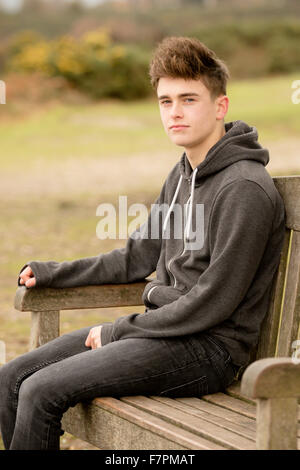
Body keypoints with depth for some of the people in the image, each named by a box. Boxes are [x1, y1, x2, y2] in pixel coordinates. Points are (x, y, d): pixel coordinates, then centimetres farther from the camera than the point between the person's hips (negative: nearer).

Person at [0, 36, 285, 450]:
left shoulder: (245, 190, -17)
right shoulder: (183, 175, 12)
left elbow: (211, 305, -20)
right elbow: (137, 258, 22)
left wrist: (118, 330, -12)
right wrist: (55, 273, 18)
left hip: (208, 349, -9)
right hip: (163, 328, 9)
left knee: (41, 392, -19)